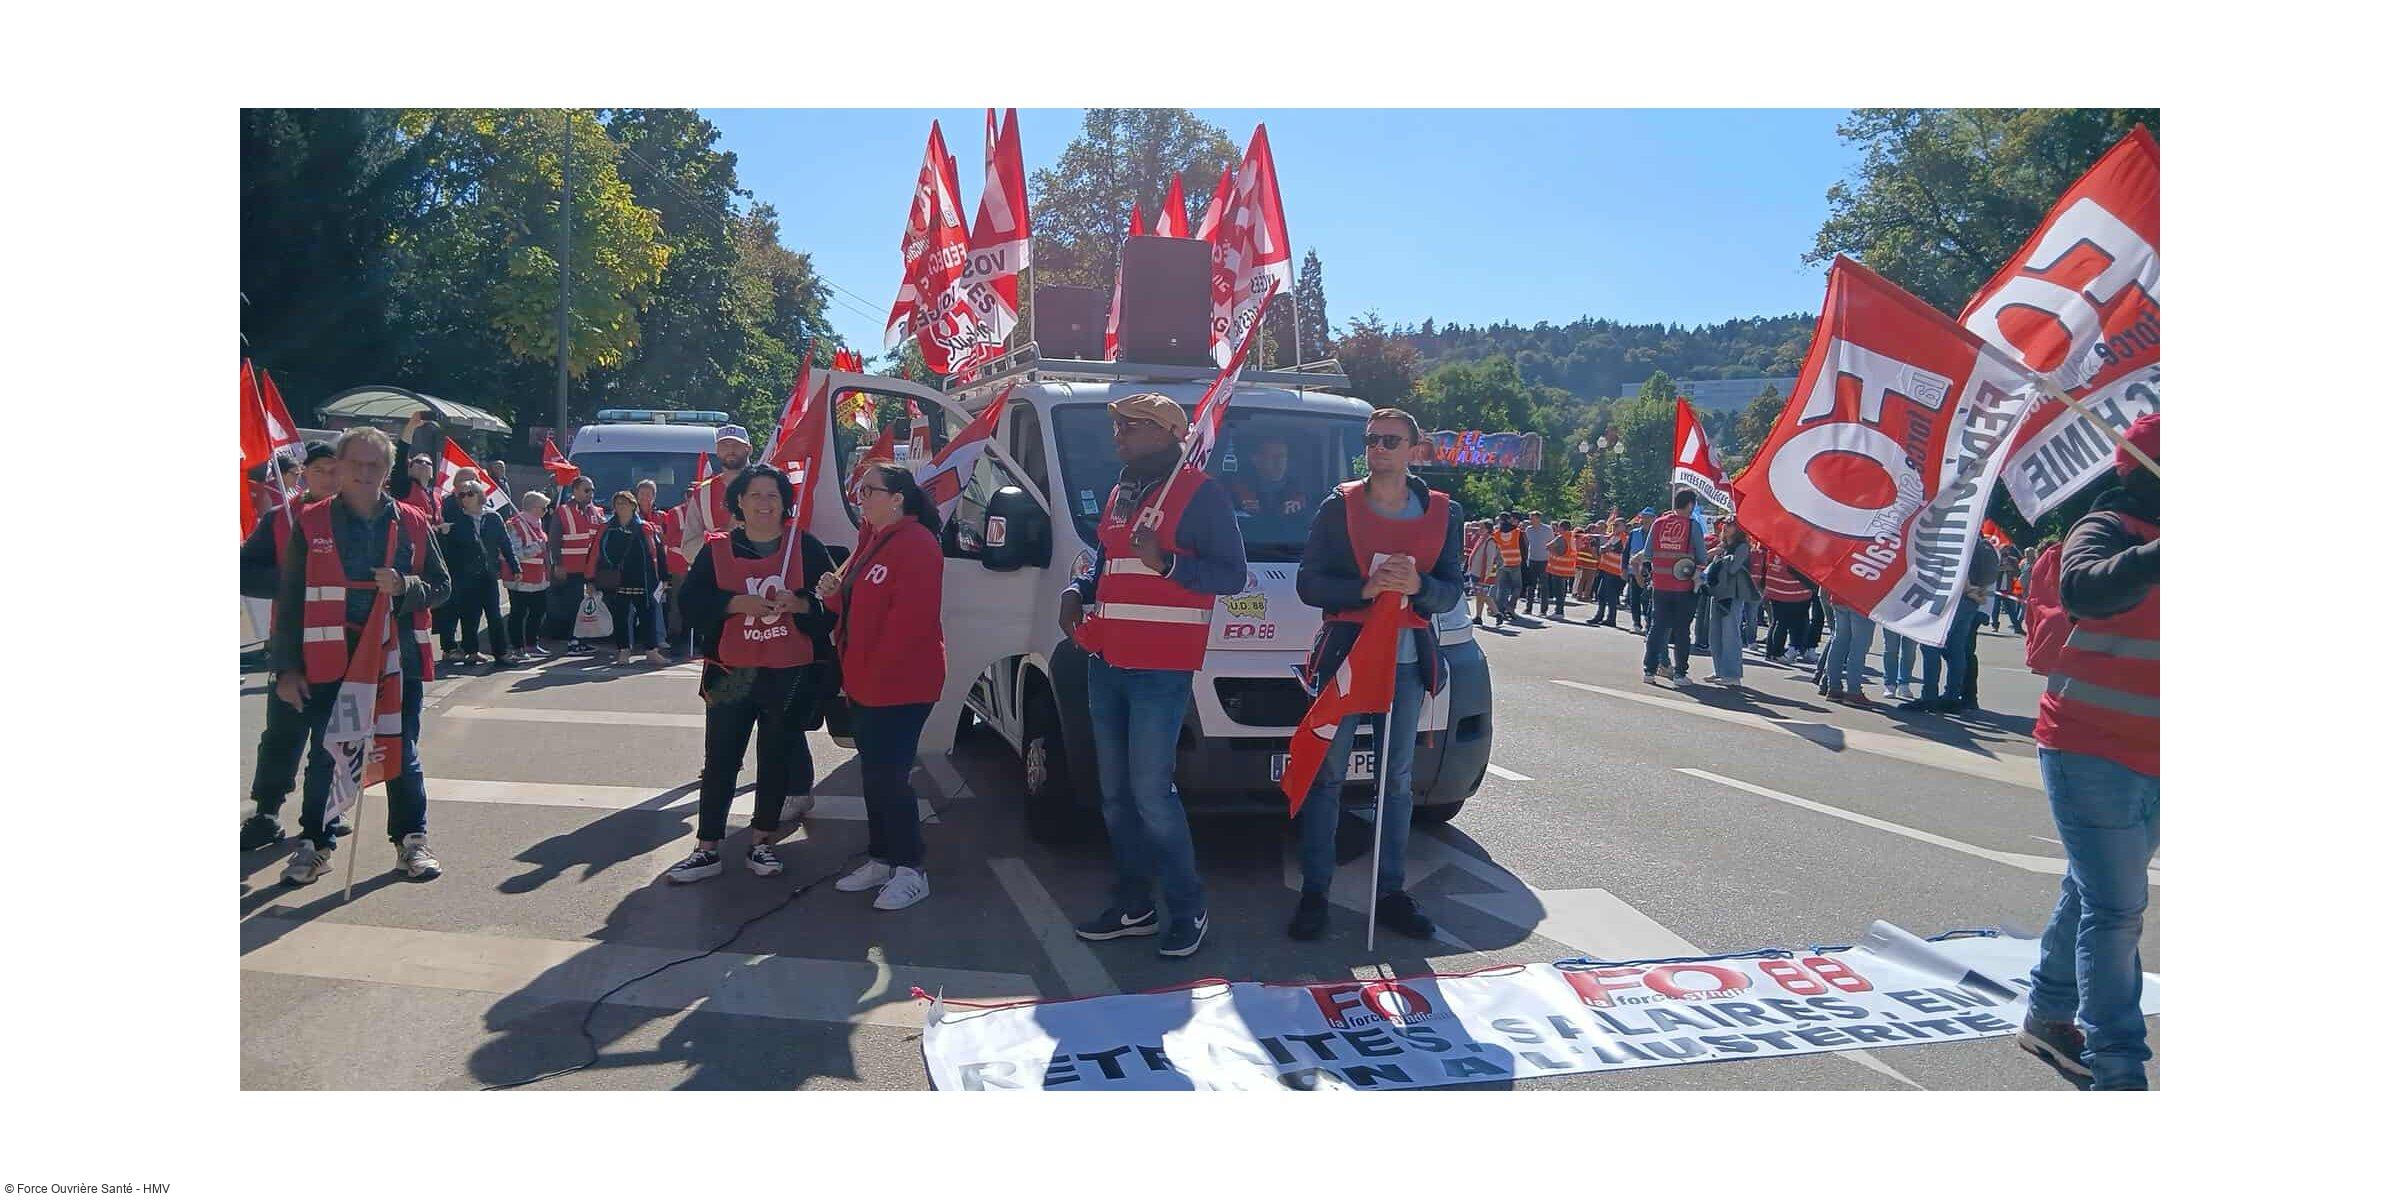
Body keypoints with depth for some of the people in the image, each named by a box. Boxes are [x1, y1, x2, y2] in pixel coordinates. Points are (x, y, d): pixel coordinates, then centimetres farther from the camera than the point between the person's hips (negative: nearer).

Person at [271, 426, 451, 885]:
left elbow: (441, 585, 9)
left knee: (402, 754, 9)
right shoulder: (311, 523, 1)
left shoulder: (412, 523, 4)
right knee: (325, 756, 8)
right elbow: (290, 598, 3)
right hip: (330, 662, -1)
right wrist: (286, 667, -1)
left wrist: (405, 587, -13)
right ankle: (316, 843, 21)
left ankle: (411, 839, 21)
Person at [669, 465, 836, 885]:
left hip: (788, 674, 0)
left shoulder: (806, 546, 2)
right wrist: (736, 603, -17)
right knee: (719, 759, 1)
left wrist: (799, 603, -19)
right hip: (731, 672, 0)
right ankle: (708, 850, 8)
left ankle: (761, 843, 22)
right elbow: (689, 599, -3)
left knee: (777, 756, 9)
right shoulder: (717, 548, 3)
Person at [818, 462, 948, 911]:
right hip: (866, 684, 10)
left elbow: (911, 618, -24)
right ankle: (880, 860, 25)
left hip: (901, 685, -10)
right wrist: (835, 592, 1)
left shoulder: (916, 544, -17)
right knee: (874, 774, 15)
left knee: (889, 776, -8)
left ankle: (911, 870, 2)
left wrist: (876, 669, -20)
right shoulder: (871, 540, 15)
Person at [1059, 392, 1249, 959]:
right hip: (1107, 663, 9)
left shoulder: (1201, 493, -7)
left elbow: (1232, 574, -10)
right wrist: (1076, 591, 7)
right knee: (1115, 792, 11)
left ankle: (1189, 908, 4)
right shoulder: (1120, 492, 18)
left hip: (1161, 670, -8)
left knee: (1151, 791, -10)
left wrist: (1165, 563, -23)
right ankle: (1133, 904, 22)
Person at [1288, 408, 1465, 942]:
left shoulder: (1442, 513, 7)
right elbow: (1309, 583, -2)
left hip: (1407, 658, 2)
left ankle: (1391, 892, 16)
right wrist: (1364, 588, -18)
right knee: (1327, 774, -2)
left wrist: (1417, 586, -17)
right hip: (1344, 652, -2)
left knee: (1398, 778, 8)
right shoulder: (1338, 507, 2)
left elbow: (1451, 592, 5)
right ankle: (1313, 893, 5)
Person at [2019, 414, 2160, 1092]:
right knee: (2116, 908, -8)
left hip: (2148, 757, 8)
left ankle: (2049, 1017, 34)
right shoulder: (2106, 530, -13)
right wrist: (2157, 556, -48)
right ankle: (2118, 1071, -2)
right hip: (2092, 750, -8)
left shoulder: (2149, 540, 11)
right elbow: (2084, 589, -36)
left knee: (2096, 896, 18)